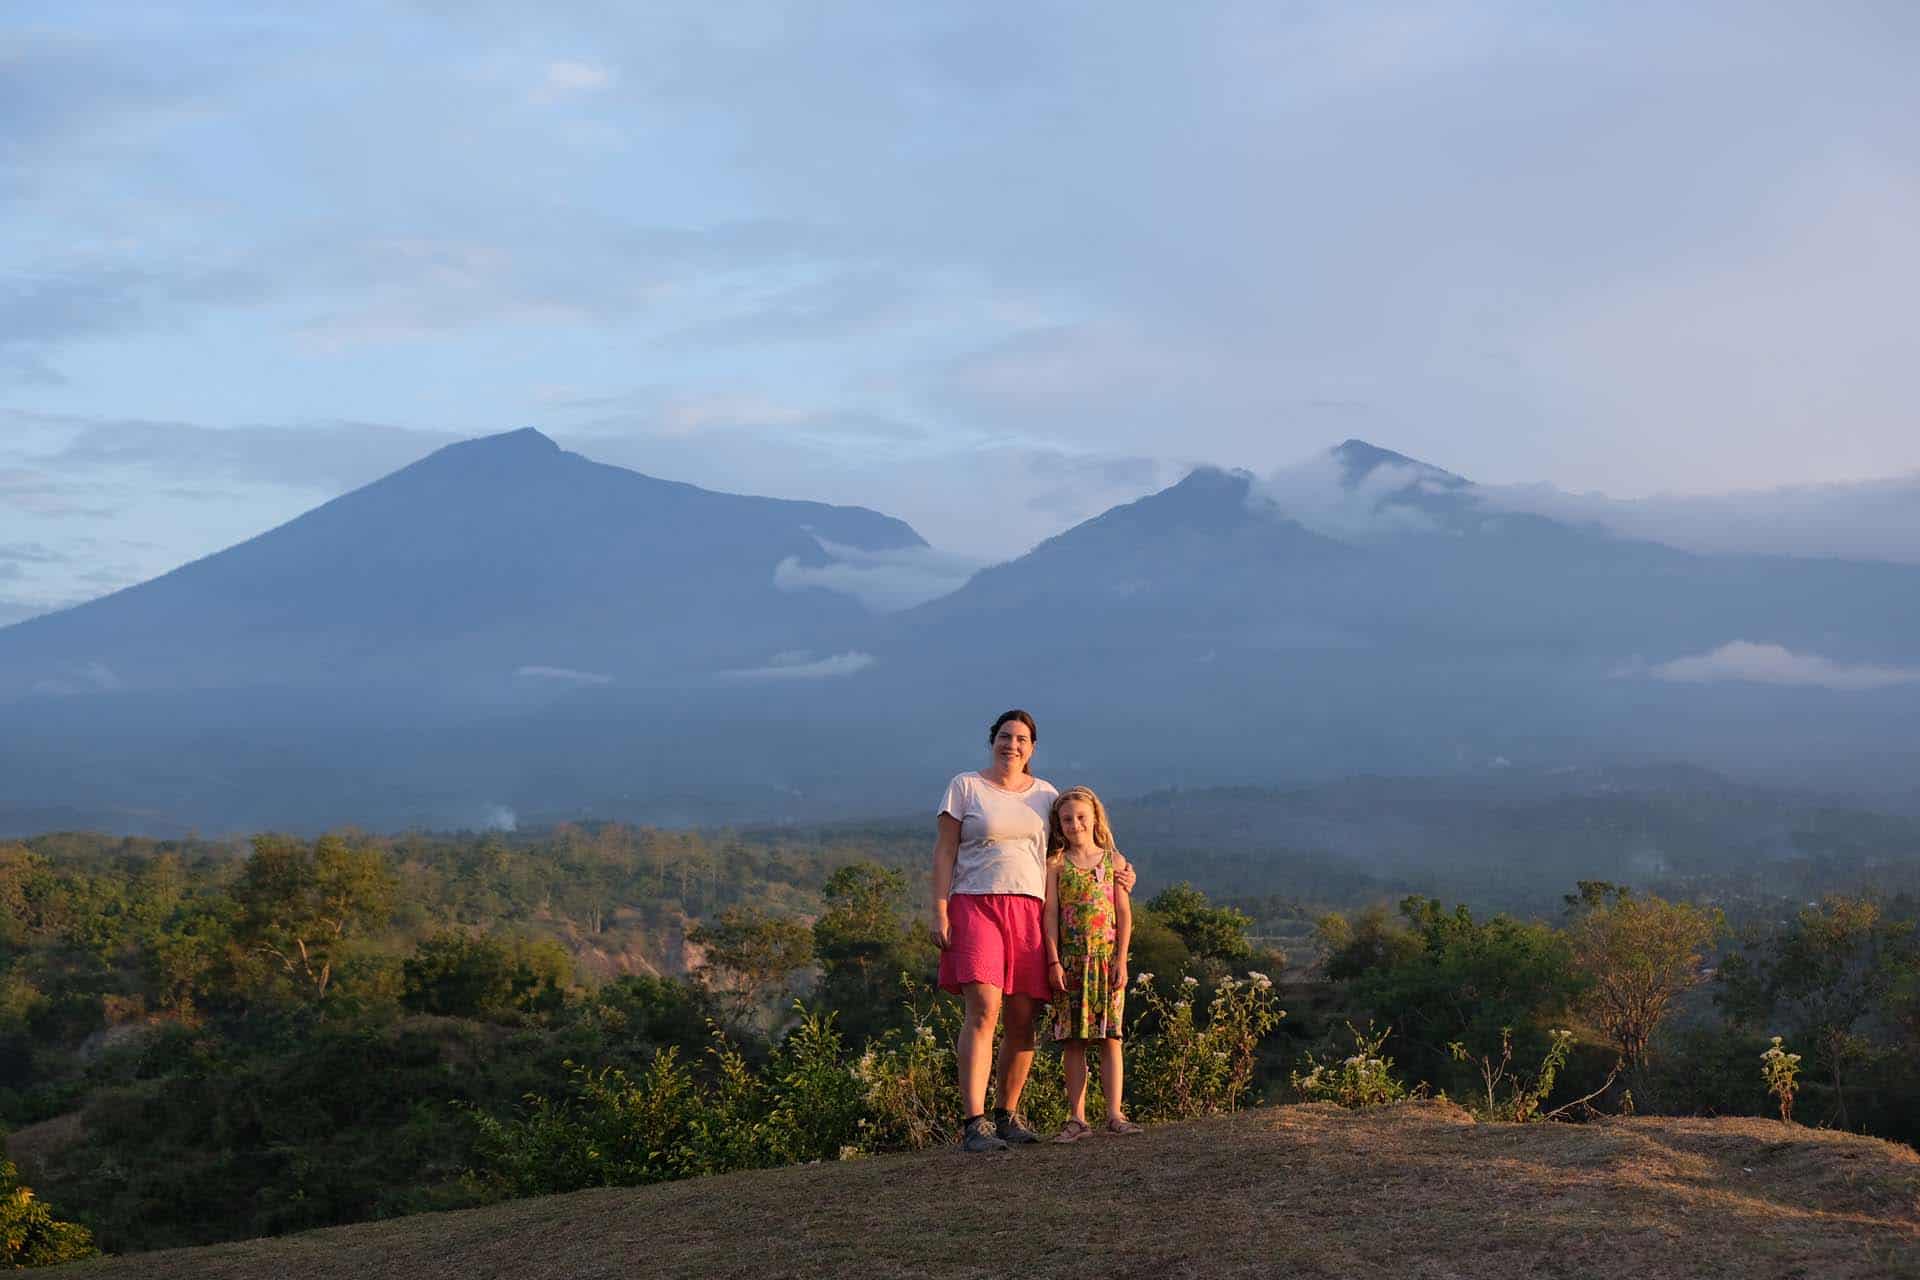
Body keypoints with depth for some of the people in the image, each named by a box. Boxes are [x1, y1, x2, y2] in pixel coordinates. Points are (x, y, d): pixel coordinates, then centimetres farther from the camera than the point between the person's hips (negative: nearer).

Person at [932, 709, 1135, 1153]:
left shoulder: (1045, 794, 16)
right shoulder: (965, 786, 6)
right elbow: (944, 852, 2)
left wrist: (1114, 867, 11)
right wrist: (939, 912, -7)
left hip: (1029, 911, 4)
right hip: (975, 905, -4)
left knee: (1023, 1020, 1)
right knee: (983, 1011, -17)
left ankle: (1006, 1115, 16)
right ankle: (973, 1124, -20)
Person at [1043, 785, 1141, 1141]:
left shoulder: (1113, 860, 6)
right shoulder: (1056, 864, 5)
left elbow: (1124, 915, 4)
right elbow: (1051, 915, 0)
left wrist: (1121, 960, -4)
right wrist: (1054, 961, -7)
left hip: (1106, 960, 0)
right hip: (1070, 961, 0)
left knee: (1110, 1037, -1)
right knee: (1073, 1040, 0)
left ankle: (1115, 1114, 0)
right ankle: (1077, 1118, 3)